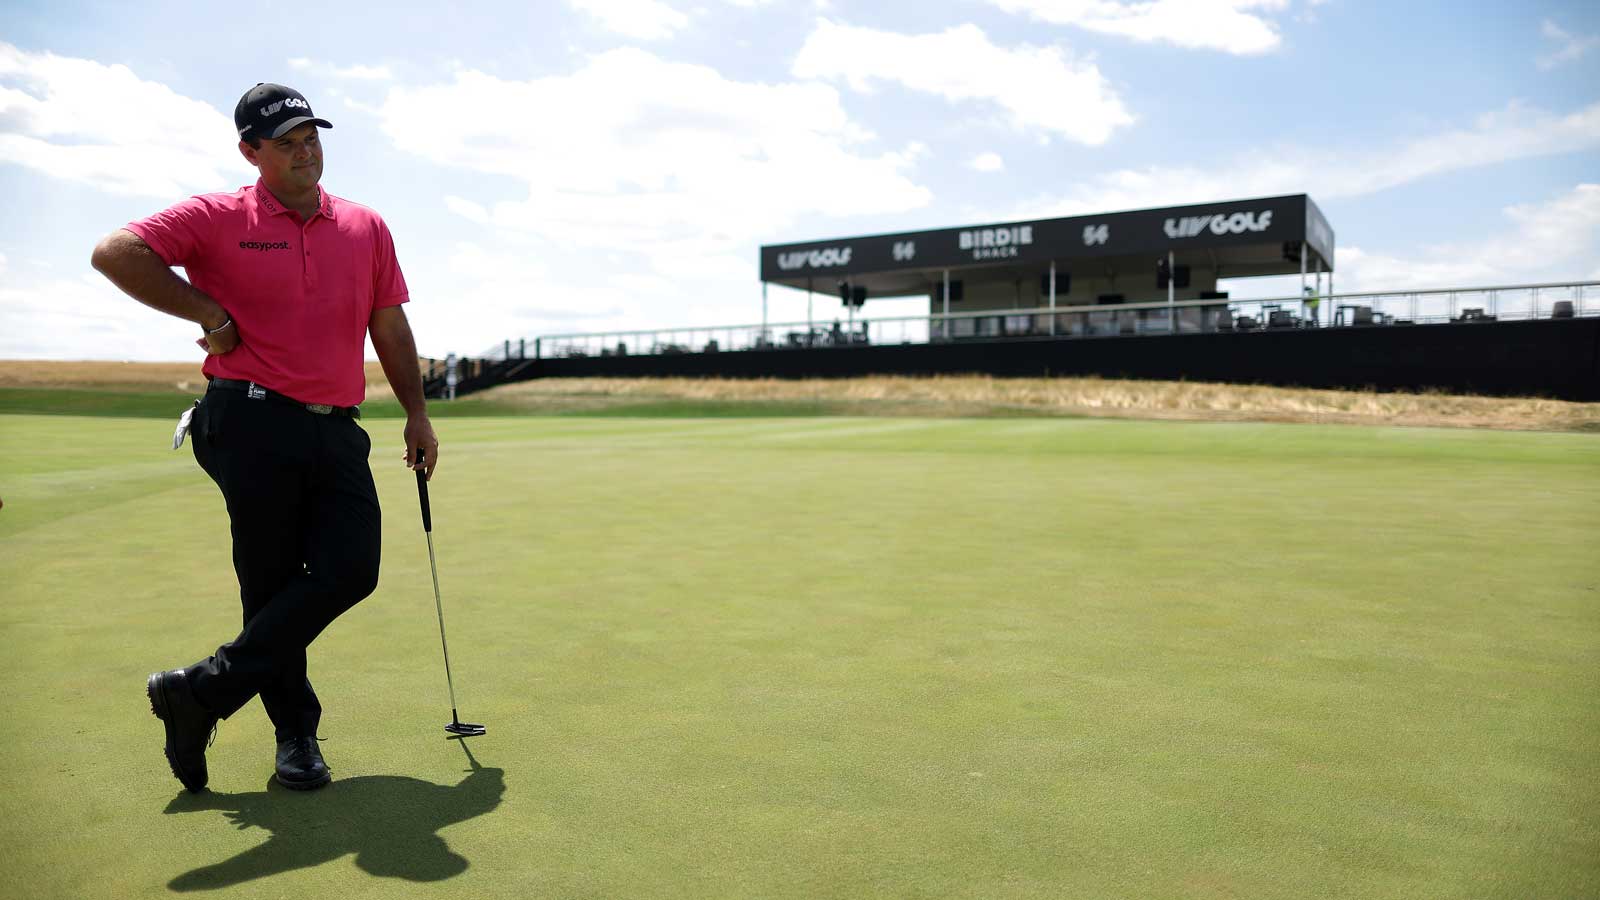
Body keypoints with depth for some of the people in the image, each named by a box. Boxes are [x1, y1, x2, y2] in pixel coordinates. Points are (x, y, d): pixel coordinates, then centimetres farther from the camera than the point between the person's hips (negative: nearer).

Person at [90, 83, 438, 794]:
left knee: (351, 571, -9)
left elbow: (390, 328, 16)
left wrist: (417, 413, 12)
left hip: (337, 430, 4)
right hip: (253, 424, -4)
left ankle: (204, 690, 2)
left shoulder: (367, 228, 13)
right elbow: (115, 253, -6)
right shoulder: (218, 218, 2)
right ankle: (295, 733, 18)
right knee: (271, 585, 2)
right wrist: (210, 314, -7)